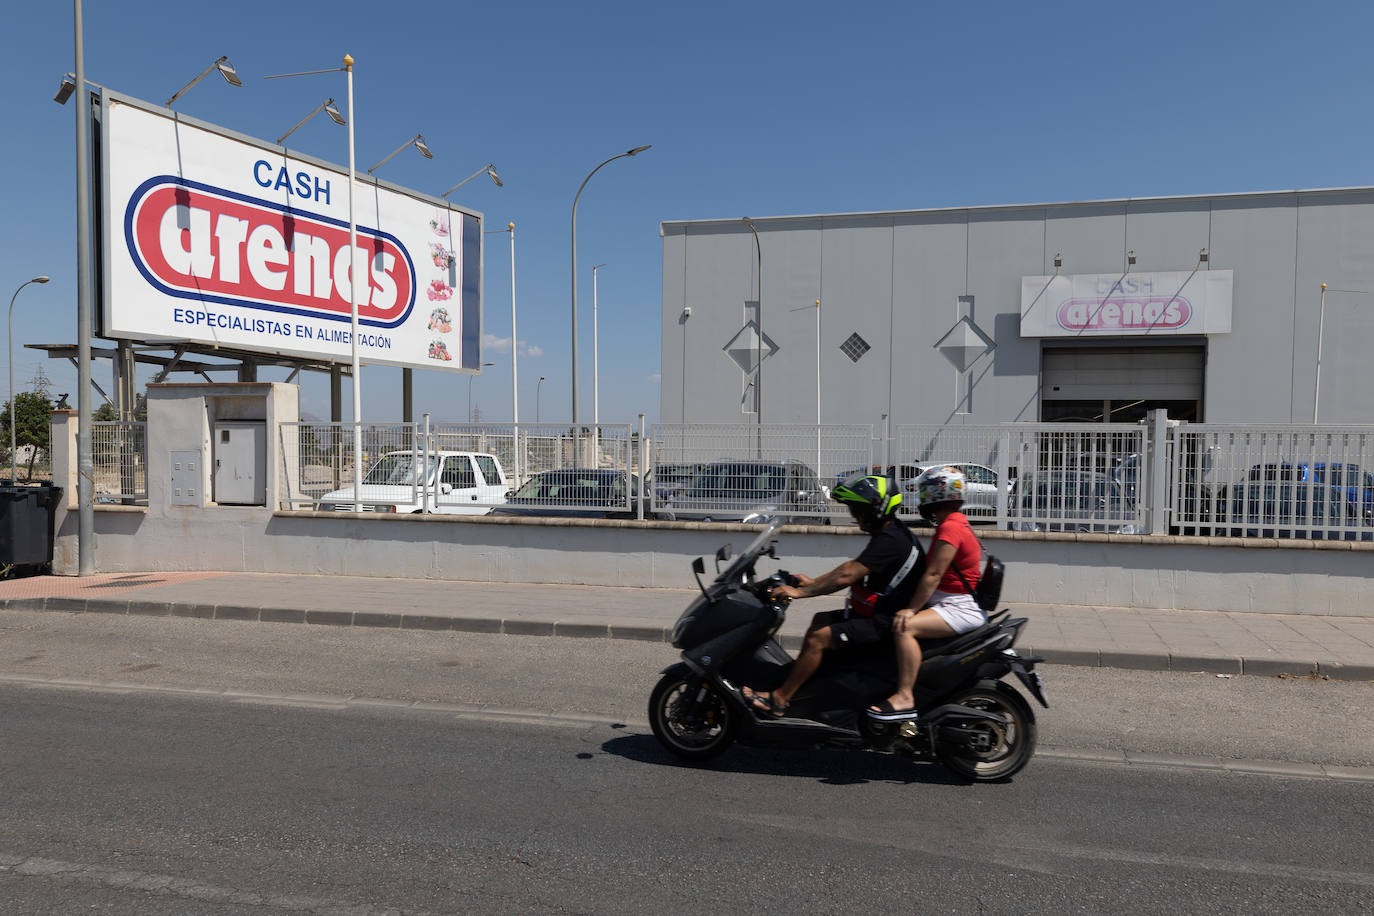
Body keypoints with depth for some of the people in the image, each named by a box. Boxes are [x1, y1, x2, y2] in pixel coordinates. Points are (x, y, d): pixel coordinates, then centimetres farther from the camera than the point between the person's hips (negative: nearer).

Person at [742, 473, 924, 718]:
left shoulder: (889, 541, -22)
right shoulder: (890, 531, 11)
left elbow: (846, 576, -27)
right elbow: (851, 567, 18)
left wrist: (801, 592, -24)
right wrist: (813, 582, 13)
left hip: (883, 622, -11)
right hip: (880, 613, 11)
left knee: (819, 637, -19)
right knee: (821, 619, 17)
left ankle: (779, 699, -13)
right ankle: (795, 674, 17)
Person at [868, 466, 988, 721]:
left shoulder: (950, 527, -17)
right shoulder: (955, 522, 16)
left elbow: (933, 575, -22)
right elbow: (933, 573, 20)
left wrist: (911, 609, -21)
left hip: (961, 609, -11)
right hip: (952, 603, 11)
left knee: (904, 628, -28)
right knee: (898, 621, 14)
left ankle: (905, 698, -29)